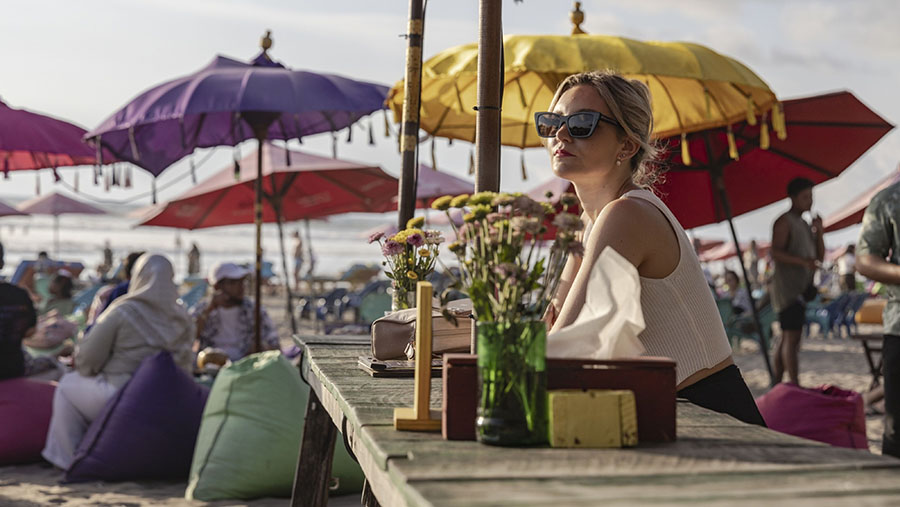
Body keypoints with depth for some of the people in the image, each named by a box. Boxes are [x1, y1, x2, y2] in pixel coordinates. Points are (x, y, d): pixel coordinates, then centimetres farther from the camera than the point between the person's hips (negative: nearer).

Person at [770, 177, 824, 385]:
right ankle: (795, 385, -17)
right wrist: (803, 261, -30)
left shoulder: (805, 225, 21)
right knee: (791, 337, -13)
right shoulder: (784, 222, -6)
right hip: (788, 288, -9)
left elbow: (820, 256, 17)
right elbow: (776, 252, -18)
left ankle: (776, 383, 16)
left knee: (787, 337, 11)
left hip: (801, 289, 9)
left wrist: (819, 232, 2)